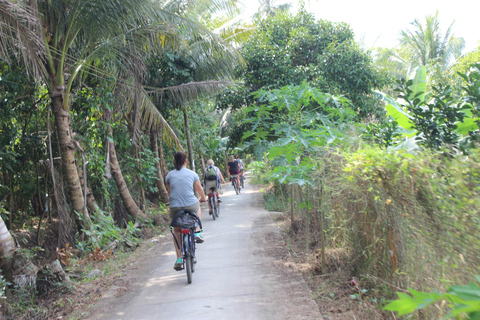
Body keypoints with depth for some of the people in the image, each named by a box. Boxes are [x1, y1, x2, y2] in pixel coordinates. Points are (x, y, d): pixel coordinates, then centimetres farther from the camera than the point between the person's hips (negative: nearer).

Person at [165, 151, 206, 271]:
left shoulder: (169, 175, 7)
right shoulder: (192, 174, 4)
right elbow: (199, 189, 16)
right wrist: (203, 198, 37)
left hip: (175, 207, 1)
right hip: (191, 205, -1)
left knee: (176, 231, 22)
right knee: (197, 208, 36)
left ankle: (179, 259, 13)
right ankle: (197, 232, 26)